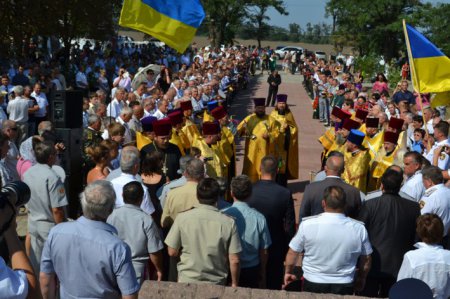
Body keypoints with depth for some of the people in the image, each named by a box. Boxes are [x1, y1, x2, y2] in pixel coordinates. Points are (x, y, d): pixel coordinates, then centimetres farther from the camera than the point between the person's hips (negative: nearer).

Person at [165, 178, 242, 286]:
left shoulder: (182, 218, -11)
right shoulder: (228, 222, -12)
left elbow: (172, 252, -4)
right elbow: (234, 260, -9)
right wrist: (234, 283, 6)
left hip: (187, 281, 0)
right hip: (216, 283, 0)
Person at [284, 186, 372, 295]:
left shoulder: (307, 225, -14)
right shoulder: (359, 229, -10)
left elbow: (293, 252, -3)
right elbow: (366, 260, 2)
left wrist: (288, 272, 15)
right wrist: (361, 279, 21)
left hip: (312, 285, -1)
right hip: (344, 287, 1)